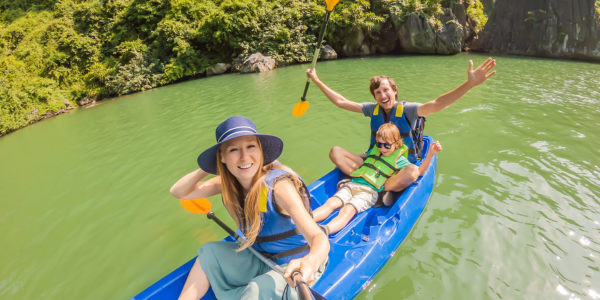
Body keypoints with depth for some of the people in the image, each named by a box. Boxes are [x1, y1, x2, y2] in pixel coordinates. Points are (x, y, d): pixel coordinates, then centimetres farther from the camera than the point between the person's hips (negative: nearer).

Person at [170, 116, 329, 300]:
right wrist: (206, 169, -19)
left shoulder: (278, 186, -30)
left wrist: (311, 261, -60)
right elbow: (178, 192, -5)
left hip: (297, 265, -6)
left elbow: (320, 238, -38)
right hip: (260, 258, 6)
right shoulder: (228, 183, -10)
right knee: (209, 252, 2)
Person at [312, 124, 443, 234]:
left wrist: (430, 154, -4)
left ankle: (324, 231, -57)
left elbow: (419, 172, 6)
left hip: (369, 192, -5)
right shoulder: (374, 150, 27)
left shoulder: (398, 159, 12)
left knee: (347, 210, -33)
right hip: (351, 184, 5)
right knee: (331, 203, -22)